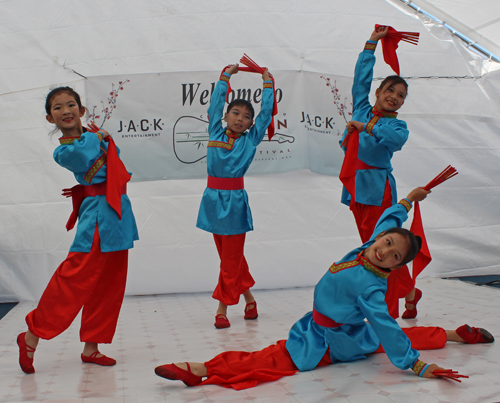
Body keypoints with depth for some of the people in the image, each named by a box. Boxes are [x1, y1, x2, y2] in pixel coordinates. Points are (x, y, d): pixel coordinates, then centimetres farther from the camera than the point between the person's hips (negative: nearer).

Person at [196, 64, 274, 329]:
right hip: (214, 198, 3)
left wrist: (267, 83, 16)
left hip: (234, 200, -2)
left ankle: (222, 307, 6)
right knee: (228, 255, 10)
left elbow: (266, 112, 8)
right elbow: (215, 104, 15)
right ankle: (248, 297, 25)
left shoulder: (250, 139, 5)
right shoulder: (216, 133, 9)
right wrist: (225, 76, 21)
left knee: (231, 258, 0)